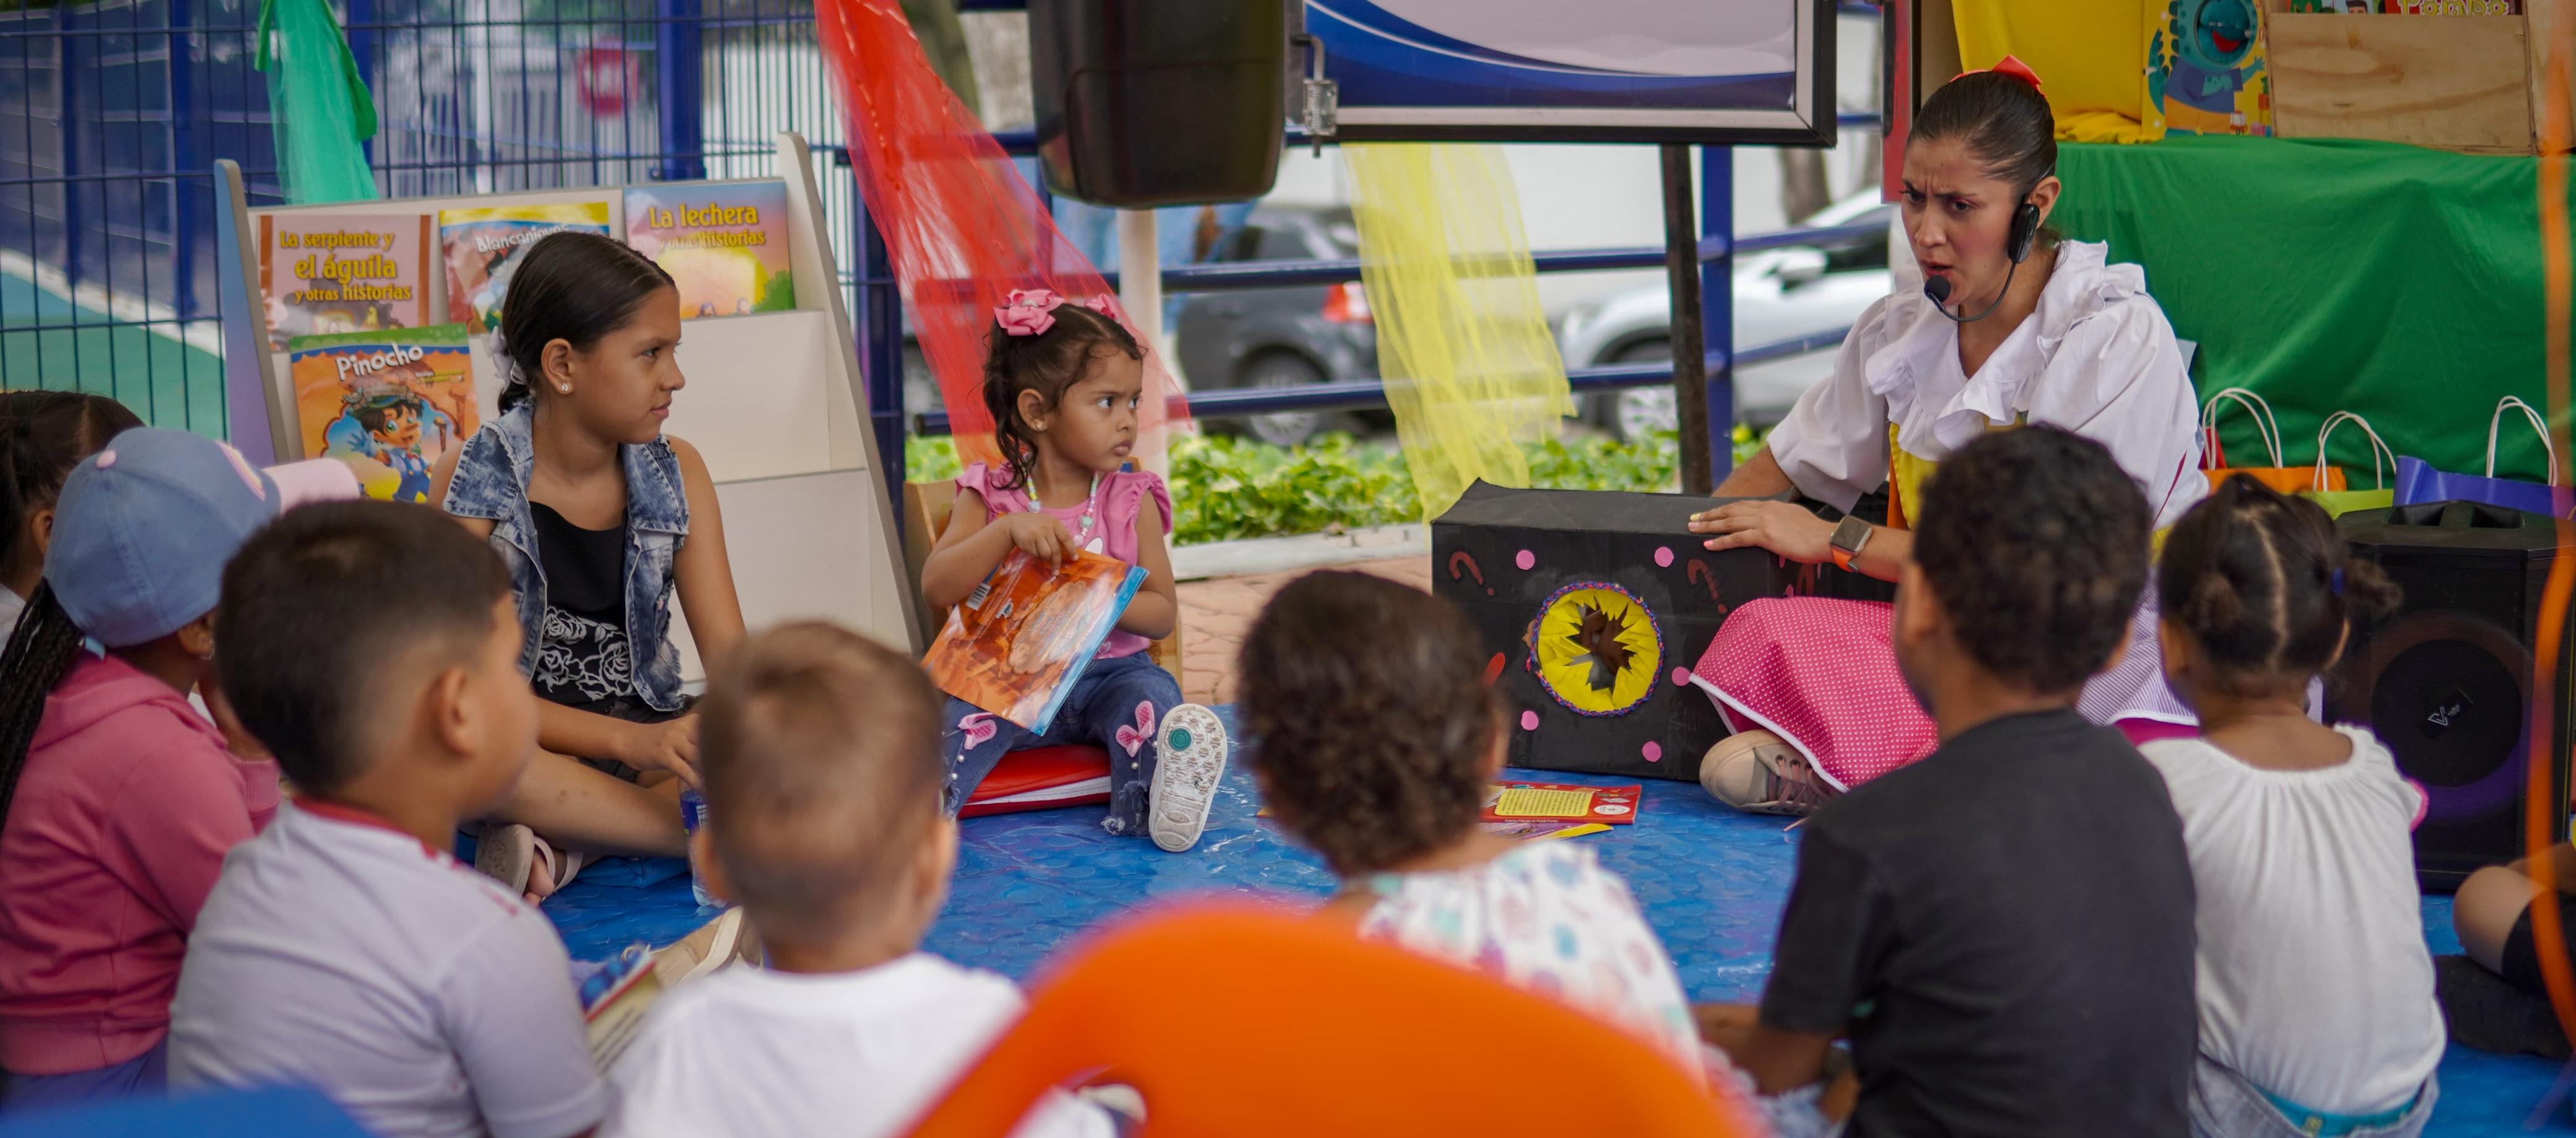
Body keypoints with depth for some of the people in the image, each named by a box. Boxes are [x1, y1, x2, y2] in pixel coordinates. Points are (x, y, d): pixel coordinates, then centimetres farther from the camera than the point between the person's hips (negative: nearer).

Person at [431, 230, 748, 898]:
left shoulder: (676, 473, 4)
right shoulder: (472, 484, -9)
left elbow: (728, 648, -1)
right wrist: (633, 742, -29)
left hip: (650, 737, 4)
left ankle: (565, 847, -21)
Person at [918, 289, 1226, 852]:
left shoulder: (1133, 500, 3)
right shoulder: (990, 497, 1)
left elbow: (1163, 613, -1)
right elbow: (936, 589, -11)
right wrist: (1008, 530, -24)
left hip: (1110, 672, 1)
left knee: (1149, 696, -30)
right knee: (958, 708, -29)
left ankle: (1152, 807, -44)